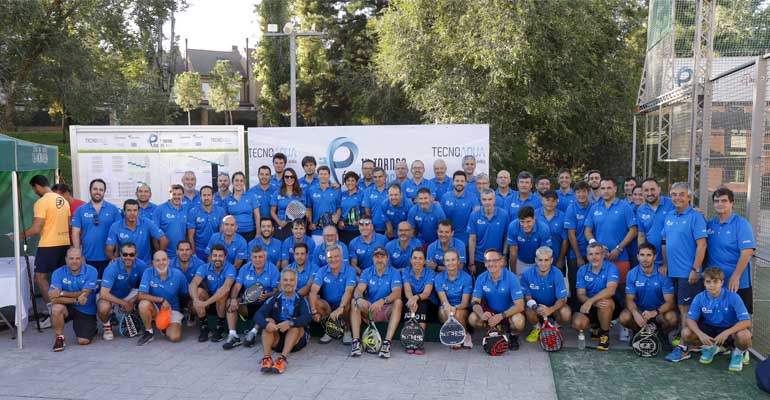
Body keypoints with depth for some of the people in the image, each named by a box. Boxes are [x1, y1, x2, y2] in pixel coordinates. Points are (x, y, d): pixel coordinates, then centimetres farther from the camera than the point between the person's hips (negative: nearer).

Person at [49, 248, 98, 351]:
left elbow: (84, 294, -19)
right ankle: (59, 338, -9)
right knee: (56, 308, -33)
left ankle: (91, 329, 28)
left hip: (86, 310, -1)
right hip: (67, 307, 1)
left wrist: (62, 293, -20)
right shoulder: (58, 273, -11)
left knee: (83, 341, -9)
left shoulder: (91, 271, -14)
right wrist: (76, 300, -31)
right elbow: (53, 298, -22)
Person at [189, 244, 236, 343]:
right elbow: (193, 283, -25)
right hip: (209, 304, 3)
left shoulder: (230, 268, -18)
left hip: (224, 303, -3)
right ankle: (203, 326, -12)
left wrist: (206, 302, -45)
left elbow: (226, 287, -36)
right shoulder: (204, 267, -8)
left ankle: (220, 326, -14)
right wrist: (196, 300, -46)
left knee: (222, 292, -33)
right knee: (198, 290, -25)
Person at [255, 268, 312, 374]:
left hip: (296, 340, -2)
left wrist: (290, 323, -36)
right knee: (268, 321, -20)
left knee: (295, 323, -27)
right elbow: (258, 315, -8)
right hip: (276, 340, 2)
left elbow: (307, 318, -17)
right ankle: (267, 358, -37)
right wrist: (266, 324, -31)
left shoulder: (301, 300, 1)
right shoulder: (274, 300, 7)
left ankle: (283, 358, -41)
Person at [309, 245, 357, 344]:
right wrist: (314, 311, -32)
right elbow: (313, 291, -17)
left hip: (342, 304, -2)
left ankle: (347, 330, -5)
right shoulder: (322, 271, -5)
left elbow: (349, 291, -27)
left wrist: (340, 308, -44)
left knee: (348, 304, -35)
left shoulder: (350, 270, -12)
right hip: (327, 305, 3)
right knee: (316, 302, -28)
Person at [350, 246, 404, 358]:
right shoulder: (367, 272, 4)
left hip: (387, 310, -2)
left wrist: (383, 301, -40)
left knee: (398, 302, -31)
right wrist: (359, 298, -36)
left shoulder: (394, 273, -4)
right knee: (354, 302, -23)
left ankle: (387, 343, -38)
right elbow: (359, 289, -10)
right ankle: (356, 341, -29)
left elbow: (397, 292, -20)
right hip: (369, 309, 2)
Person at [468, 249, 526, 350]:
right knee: (472, 319, -22)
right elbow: (475, 302, -9)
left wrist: (500, 316, -38)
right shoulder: (481, 278, -11)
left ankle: (514, 336, 2)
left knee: (518, 322, -35)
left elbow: (520, 305, -25)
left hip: (509, 311, -3)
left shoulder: (511, 278, -21)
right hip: (490, 311, 3)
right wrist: (481, 314, -33)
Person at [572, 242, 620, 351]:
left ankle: (605, 333, -11)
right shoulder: (582, 270, 0)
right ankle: (595, 325, 13)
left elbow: (610, 290, -28)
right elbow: (580, 295, -7)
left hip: (609, 306, -3)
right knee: (577, 324, -25)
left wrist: (590, 301, -38)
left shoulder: (611, 268, -12)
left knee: (604, 301, -38)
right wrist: (595, 303, -28)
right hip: (589, 306, 3)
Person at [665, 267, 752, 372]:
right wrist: (700, 334, -33)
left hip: (730, 329, -3)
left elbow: (746, 321, -25)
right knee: (686, 333, -21)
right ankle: (710, 347, 11)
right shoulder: (700, 298, -13)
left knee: (744, 336, -36)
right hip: (710, 328, 3)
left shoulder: (733, 297, -21)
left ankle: (739, 352, 2)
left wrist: (726, 332, -40)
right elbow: (690, 319, -12)